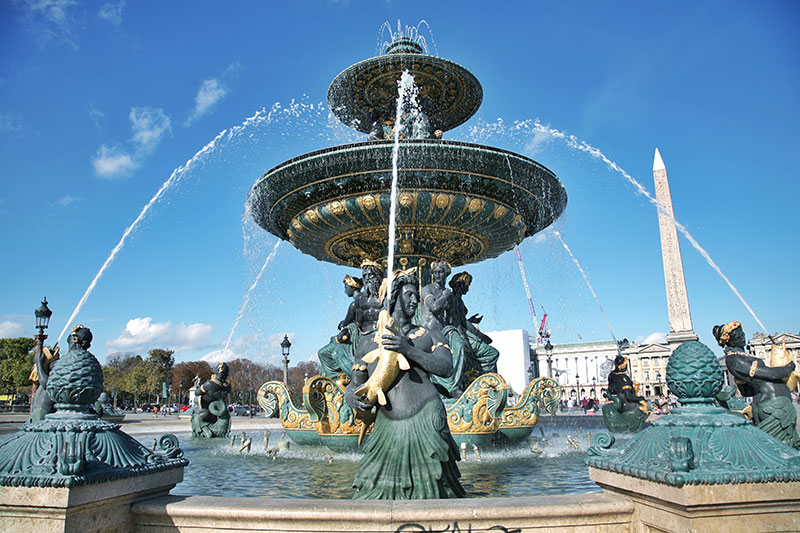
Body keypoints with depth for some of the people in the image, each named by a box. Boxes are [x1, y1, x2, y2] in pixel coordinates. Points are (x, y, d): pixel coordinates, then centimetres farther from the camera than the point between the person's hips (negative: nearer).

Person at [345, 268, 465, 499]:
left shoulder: (428, 337, 10)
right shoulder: (368, 343, 14)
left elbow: (446, 367, -7)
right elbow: (355, 384, 17)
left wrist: (409, 350, -18)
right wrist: (352, 397, -7)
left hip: (425, 421, -1)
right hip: (387, 428, 1)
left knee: (432, 492, 4)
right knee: (370, 494, 0)